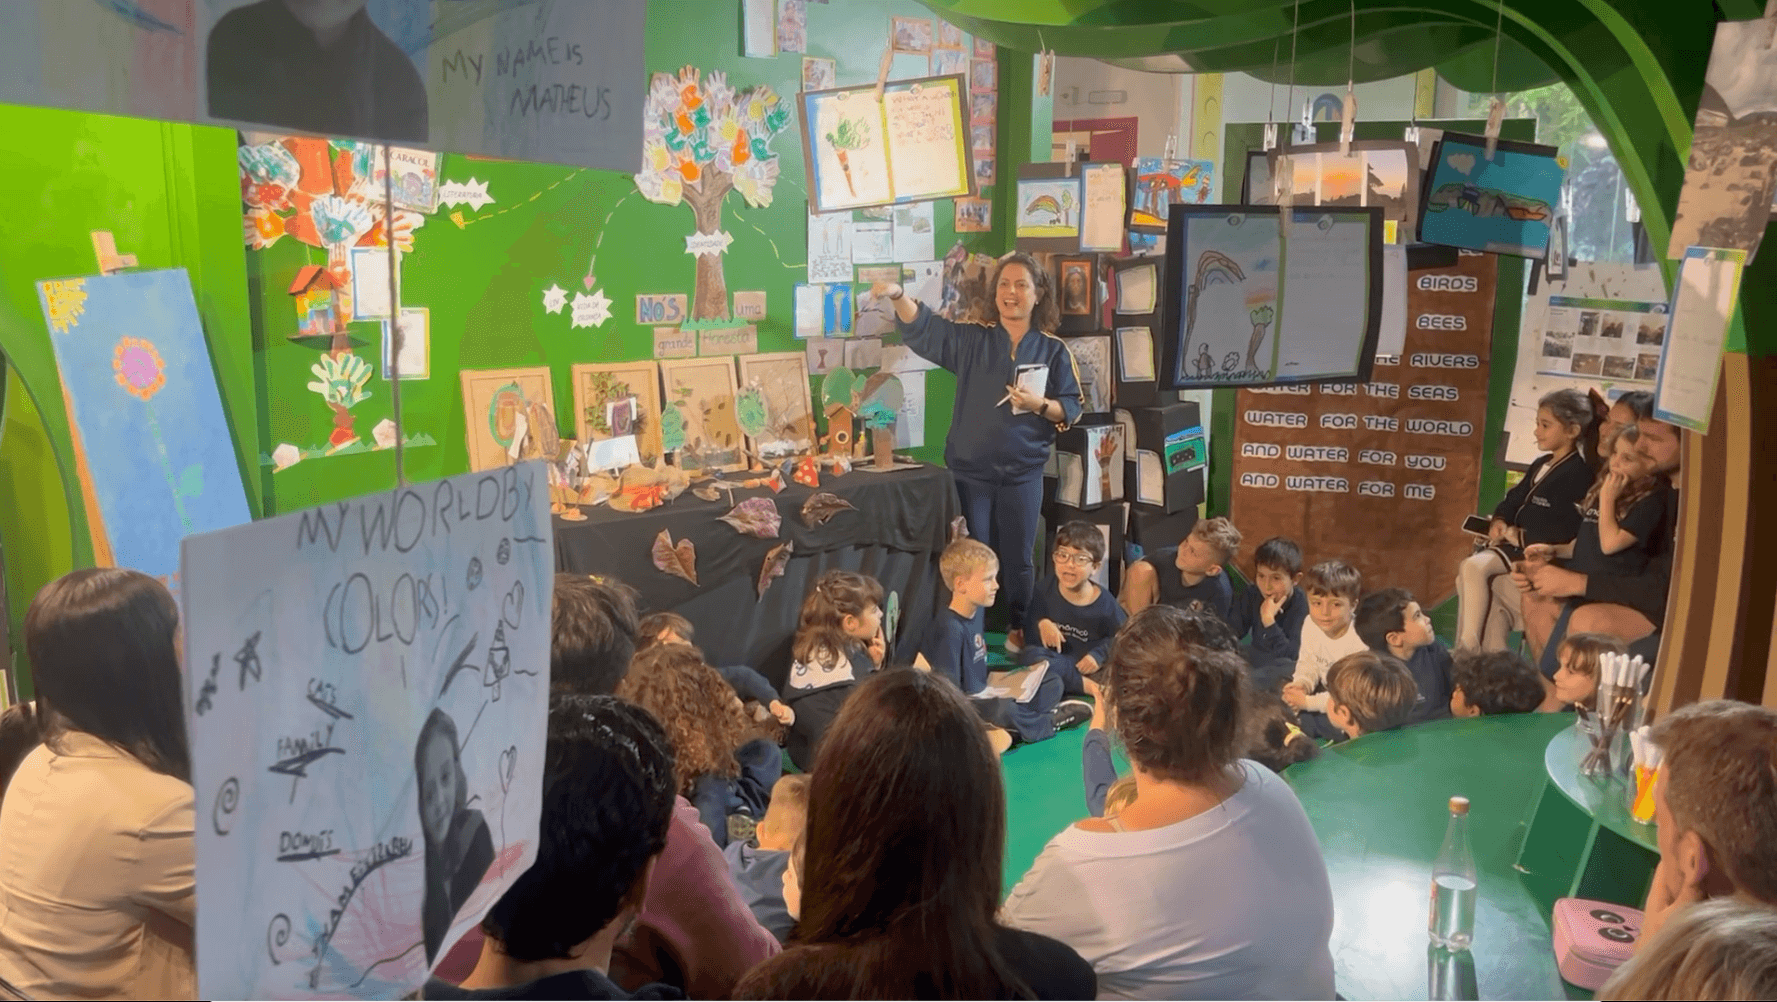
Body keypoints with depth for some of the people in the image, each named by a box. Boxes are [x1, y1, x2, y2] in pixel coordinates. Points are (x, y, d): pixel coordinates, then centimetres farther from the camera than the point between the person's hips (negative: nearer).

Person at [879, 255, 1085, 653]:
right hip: (971, 470, 1)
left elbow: (1072, 409, 0)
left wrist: (1040, 404, -20)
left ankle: (1018, 628, 28)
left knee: (1018, 558, 10)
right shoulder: (971, 339, 4)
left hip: (1022, 473, 0)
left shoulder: (1054, 350, 2)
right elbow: (923, 328, -9)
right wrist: (898, 295, -28)